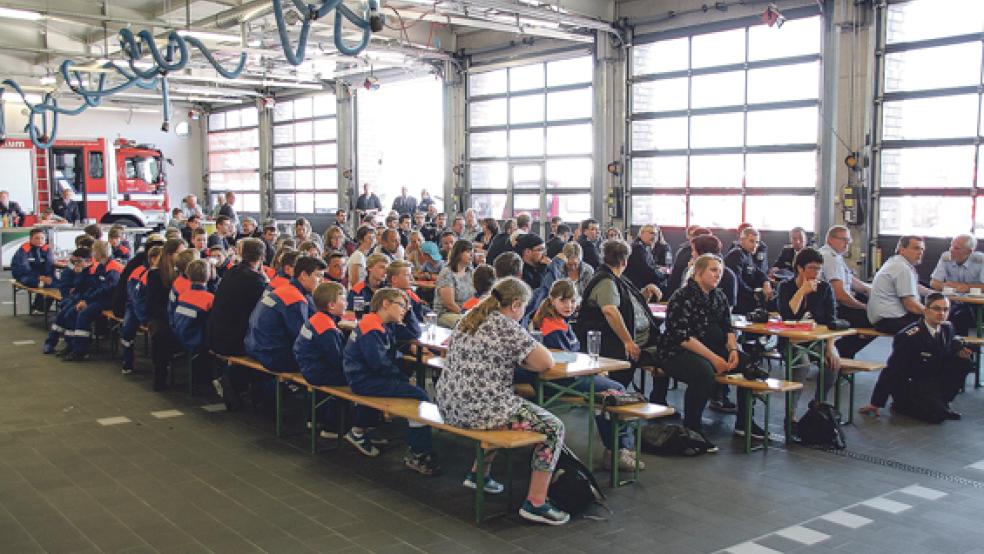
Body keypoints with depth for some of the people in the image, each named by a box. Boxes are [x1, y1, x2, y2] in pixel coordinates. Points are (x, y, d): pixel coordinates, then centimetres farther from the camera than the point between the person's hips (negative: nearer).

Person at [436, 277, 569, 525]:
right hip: (479, 410, -9)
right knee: (553, 428, 0)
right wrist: (522, 359, 3)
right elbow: (546, 362, -16)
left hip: (449, 406, 9)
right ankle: (535, 503, -1)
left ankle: (479, 474, 38)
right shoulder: (505, 326, -13)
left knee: (502, 411, 36)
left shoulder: (470, 319, 13)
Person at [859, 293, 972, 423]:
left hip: (934, 381, 8)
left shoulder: (947, 327, -2)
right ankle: (902, 405, 2)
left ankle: (940, 402, 3)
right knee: (938, 415, -26)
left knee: (964, 362, -10)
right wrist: (875, 403, -19)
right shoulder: (909, 336, -22)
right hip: (908, 384, -7)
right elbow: (891, 370, -21)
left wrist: (959, 350, -7)